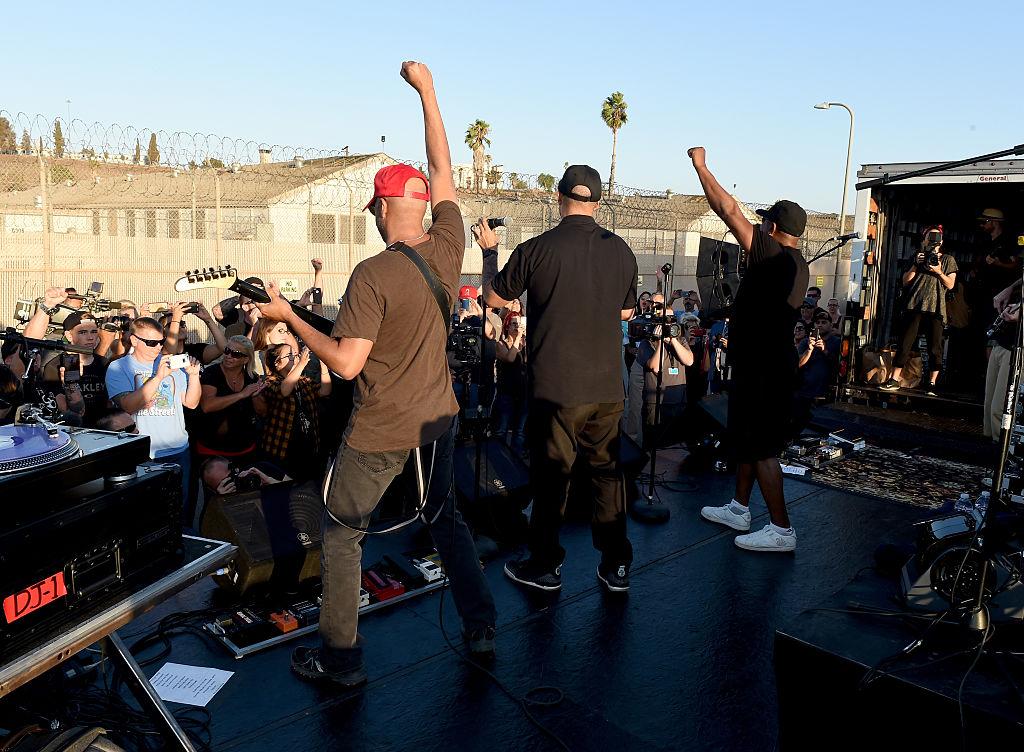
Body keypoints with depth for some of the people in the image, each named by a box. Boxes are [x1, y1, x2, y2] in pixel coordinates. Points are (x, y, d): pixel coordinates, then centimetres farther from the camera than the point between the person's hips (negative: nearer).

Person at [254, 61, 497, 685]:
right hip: (439, 417, 6)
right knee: (446, 519, 24)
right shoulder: (449, 247, -5)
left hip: (382, 431, -6)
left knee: (342, 533, 12)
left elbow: (346, 363, -21)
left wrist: (287, 316, -9)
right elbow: (443, 168, 7)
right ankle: (482, 629, 31)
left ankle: (341, 658, 20)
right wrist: (427, 88, 14)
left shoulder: (373, 275, -21)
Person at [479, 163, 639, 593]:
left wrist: (489, 250, 18)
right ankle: (616, 566, 23)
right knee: (606, 470, 14)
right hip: (607, 386, 4)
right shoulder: (621, 250, 0)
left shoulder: (536, 249, -12)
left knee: (551, 475, 9)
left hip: (556, 386, -3)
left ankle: (545, 566, 22)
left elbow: (494, 297, 3)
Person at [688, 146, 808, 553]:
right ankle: (739, 508, 32)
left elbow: (728, 209, -19)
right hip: (770, 365, 10)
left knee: (762, 448, -4)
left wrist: (700, 164, -11)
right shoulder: (797, 263, 8)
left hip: (763, 372, -10)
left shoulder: (773, 256, -19)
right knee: (745, 439, 20)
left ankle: (781, 529, 3)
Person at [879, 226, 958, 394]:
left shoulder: (948, 260, 16)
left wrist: (939, 272, -7)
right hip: (915, 305, 1)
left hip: (935, 308, -1)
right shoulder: (918, 257, 19)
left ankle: (932, 384, 2)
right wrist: (916, 265, -2)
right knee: (905, 343, -3)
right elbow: (905, 281, 10)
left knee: (935, 348, -4)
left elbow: (950, 285, 8)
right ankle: (894, 380, -1)